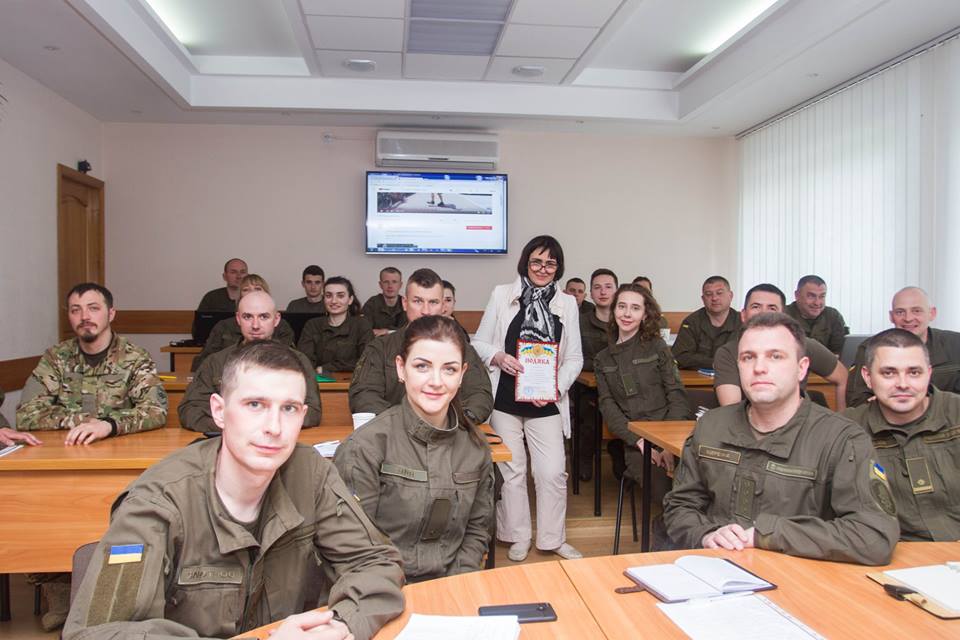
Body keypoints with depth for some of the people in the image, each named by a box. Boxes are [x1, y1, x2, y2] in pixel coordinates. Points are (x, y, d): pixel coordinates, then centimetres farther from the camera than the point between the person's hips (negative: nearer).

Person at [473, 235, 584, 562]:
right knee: (511, 469, 9)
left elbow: (574, 358, 6)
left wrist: (556, 388, -9)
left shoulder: (567, 303, 6)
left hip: (547, 403, 1)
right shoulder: (502, 295, 2)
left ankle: (552, 538, 20)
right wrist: (497, 357, -15)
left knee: (553, 472, 0)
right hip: (505, 399, -1)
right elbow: (478, 343, 5)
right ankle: (518, 537, 26)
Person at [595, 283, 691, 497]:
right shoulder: (603, 360, 16)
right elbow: (608, 407, 6)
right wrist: (640, 441, -10)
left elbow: (677, 396, 2)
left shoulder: (658, 347, 10)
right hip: (635, 443, 0)